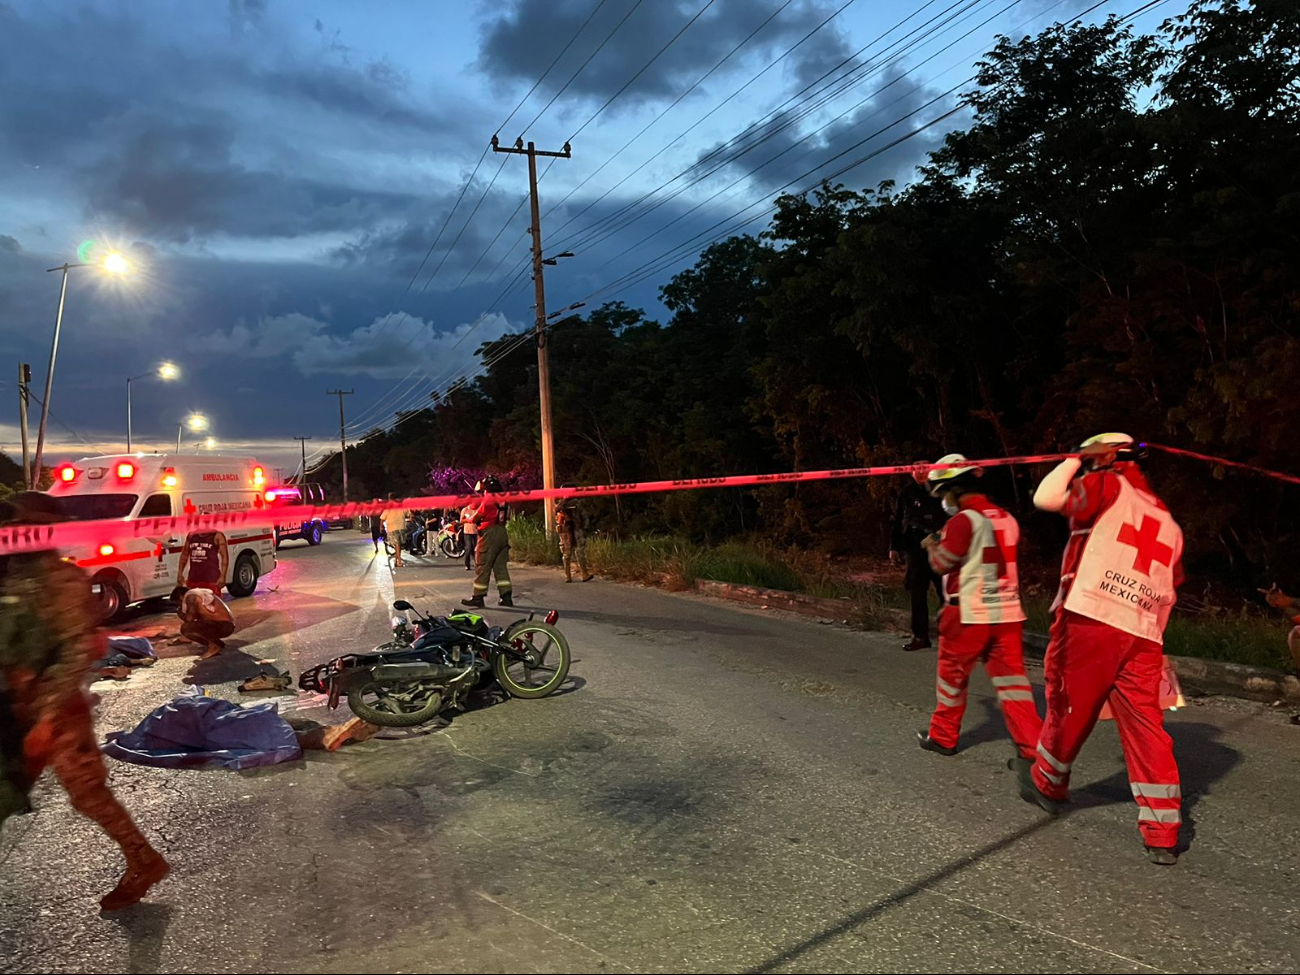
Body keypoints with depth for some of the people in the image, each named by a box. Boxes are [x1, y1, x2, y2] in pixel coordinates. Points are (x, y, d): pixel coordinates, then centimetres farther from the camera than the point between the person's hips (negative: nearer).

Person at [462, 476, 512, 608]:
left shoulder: (488, 499, -11)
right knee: (501, 566, 9)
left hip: (489, 533, -7)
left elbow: (476, 517, -9)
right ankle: (506, 597, 4)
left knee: (483, 567, -2)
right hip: (503, 533, 7)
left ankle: (478, 597, 1)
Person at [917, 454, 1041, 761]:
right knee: (1011, 676, 8)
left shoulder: (964, 520, -14)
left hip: (969, 613, -6)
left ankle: (943, 736, 22)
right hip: (1007, 612, 6)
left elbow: (943, 563, -11)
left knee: (952, 675, 10)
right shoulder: (1005, 518, 9)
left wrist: (932, 546, 9)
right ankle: (1031, 743, 4)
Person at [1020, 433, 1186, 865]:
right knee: (1146, 727, 8)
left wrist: (1071, 462, 5)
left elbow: (1047, 498, -11)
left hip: (1089, 621, -6)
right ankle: (1163, 836, 10)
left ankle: (1048, 784, 32)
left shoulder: (1108, 485, 1)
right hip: (1143, 636, 6)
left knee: (1069, 709, 12)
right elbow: (1170, 589, 22)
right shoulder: (1169, 523, 23)